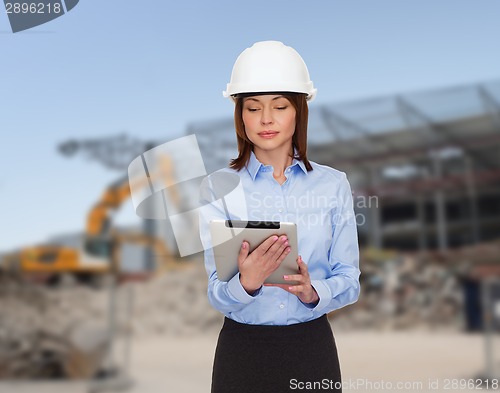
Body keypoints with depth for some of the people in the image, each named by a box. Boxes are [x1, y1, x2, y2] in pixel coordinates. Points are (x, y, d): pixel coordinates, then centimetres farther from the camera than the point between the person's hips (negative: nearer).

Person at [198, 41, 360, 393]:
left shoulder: (334, 184, -2)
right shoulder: (218, 187, -6)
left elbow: (350, 281, -2)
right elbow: (217, 296, -10)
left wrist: (313, 293, -21)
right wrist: (247, 283, -30)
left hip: (312, 345, 1)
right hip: (243, 347, -1)